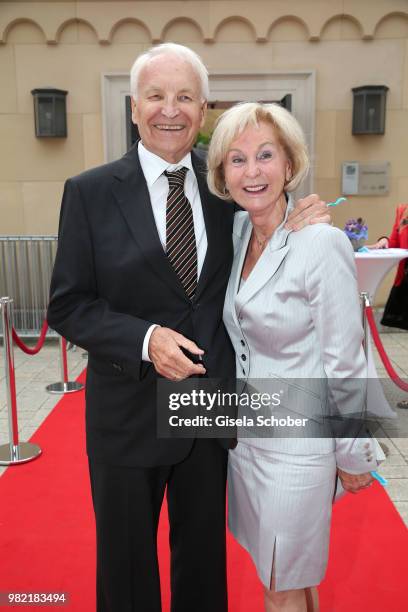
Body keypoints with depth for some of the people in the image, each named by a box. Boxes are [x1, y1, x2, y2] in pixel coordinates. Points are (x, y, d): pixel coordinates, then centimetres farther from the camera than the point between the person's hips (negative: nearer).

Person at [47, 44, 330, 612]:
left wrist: (292, 229, -11)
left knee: (204, 554, 25)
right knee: (126, 564, 21)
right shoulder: (90, 192, -9)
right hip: (129, 412, -2)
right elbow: (68, 306, -8)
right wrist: (145, 340, -24)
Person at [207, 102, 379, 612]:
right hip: (245, 431, 6)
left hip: (297, 444, -6)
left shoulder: (322, 242, -21)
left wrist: (353, 455, -8)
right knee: (283, 570, 25)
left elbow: (344, 363, -16)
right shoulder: (238, 232, -1)